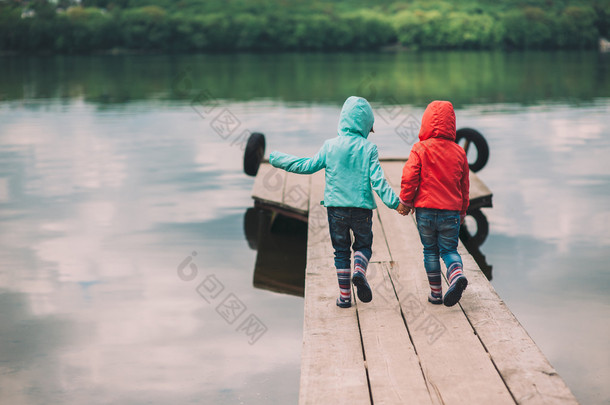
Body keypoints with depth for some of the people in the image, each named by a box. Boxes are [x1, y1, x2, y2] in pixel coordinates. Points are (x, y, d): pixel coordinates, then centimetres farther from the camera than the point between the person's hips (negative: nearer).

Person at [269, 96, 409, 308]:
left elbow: (308, 165, 3)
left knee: (341, 251, 12)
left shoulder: (330, 145, -2)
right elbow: (377, 179, -10)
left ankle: (344, 296, 11)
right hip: (362, 208, -1)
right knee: (363, 245, 17)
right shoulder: (368, 148, -5)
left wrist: (279, 159, 14)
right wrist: (394, 202, -7)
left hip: (336, 207, 1)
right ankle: (359, 271, -14)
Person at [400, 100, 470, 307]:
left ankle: (436, 292, 14)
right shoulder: (459, 152, 5)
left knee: (430, 251, 12)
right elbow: (464, 185, 13)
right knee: (449, 249, 9)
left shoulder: (420, 149, -6)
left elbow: (409, 177, -12)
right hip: (451, 211, 2)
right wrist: (462, 211, 24)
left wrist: (405, 202, 3)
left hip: (425, 210, -2)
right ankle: (457, 274, -21)